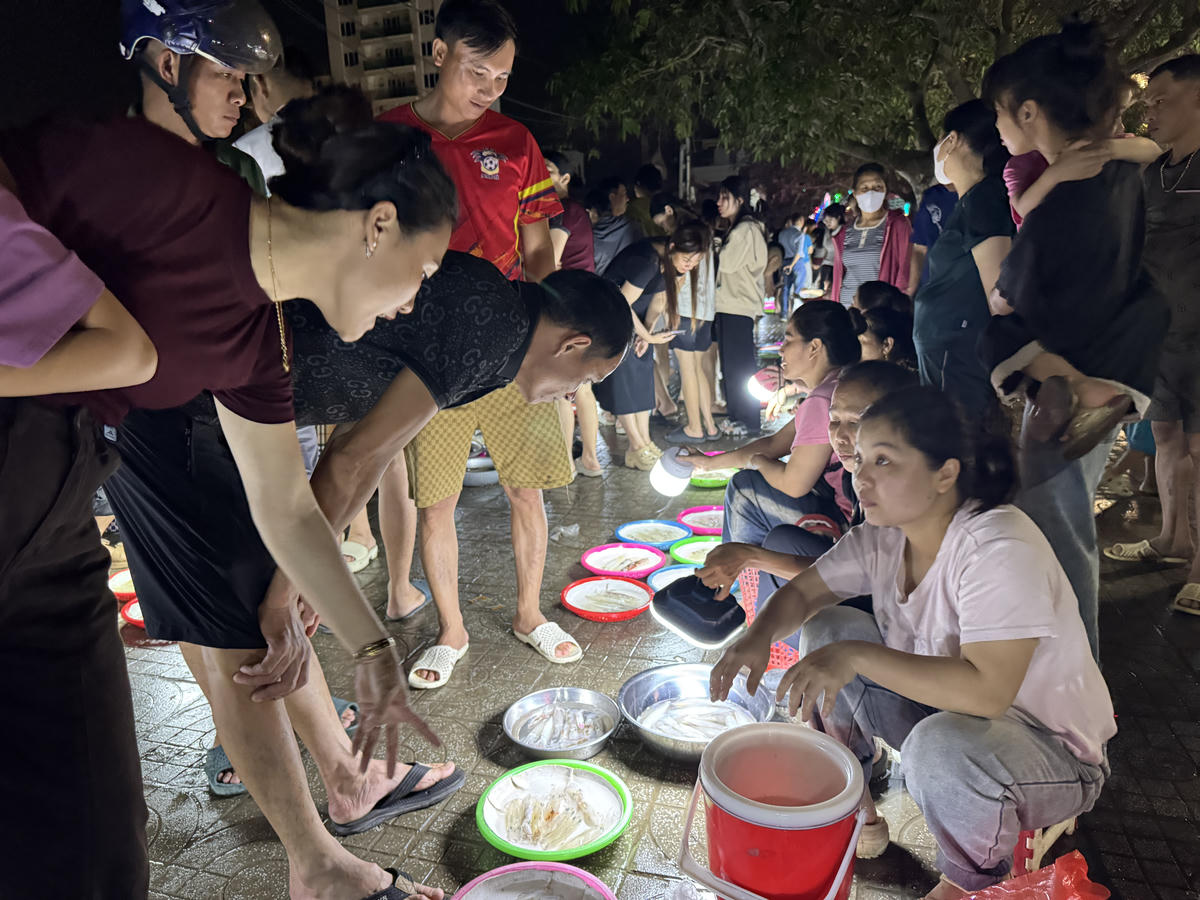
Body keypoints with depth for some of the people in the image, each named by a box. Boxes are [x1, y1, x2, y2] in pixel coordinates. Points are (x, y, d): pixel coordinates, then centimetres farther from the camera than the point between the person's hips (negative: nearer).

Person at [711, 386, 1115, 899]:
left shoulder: (999, 549, -31)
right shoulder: (883, 535, -8)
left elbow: (987, 692, -38)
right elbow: (802, 593, -2)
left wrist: (857, 655, -39)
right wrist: (759, 636, -23)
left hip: (1055, 752, -7)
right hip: (943, 708, 7)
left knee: (941, 744, -38)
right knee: (825, 628, -3)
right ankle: (857, 813, 12)